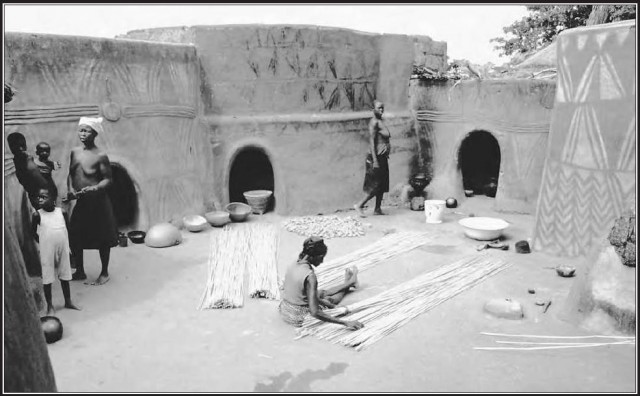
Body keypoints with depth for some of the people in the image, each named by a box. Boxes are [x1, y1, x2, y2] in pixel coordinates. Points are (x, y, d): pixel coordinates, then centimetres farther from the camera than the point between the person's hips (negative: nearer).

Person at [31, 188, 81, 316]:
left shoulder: (62, 212, -4)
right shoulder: (37, 215, -10)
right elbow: (33, 232, 3)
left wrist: (67, 245, 9)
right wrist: (44, 243, 2)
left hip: (63, 250, 2)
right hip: (47, 252, -2)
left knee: (65, 276, 15)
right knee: (47, 278, 6)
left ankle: (68, 301, 30)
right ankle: (50, 306, 19)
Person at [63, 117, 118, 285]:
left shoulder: (100, 156, -12)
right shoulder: (74, 152, 5)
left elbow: (108, 179, -10)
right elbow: (71, 174, 13)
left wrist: (96, 188, -27)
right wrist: (70, 189, -5)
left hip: (98, 202, -6)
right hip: (80, 202, 6)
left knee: (102, 239, 5)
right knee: (74, 236, 9)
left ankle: (104, 273, 22)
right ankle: (80, 272, 28)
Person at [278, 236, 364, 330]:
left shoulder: (292, 266, -6)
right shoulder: (310, 276, -30)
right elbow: (315, 313, -30)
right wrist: (346, 323, -27)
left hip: (284, 312, 6)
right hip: (299, 319, -6)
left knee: (323, 293, 29)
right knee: (330, 299, 22)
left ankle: (349, 283, 55)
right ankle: (349, 284, 52)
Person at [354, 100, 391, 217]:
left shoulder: (380, 122, 15)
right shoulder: (374, 122, -14)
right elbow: (372, 141, -20)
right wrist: (375, 160, -24)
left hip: (382, 158, 9)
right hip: (377, 157, -9)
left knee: (382, 185, 11)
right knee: (376, 186, -6)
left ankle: (377, 209, 17)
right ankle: (359, 205, 2)